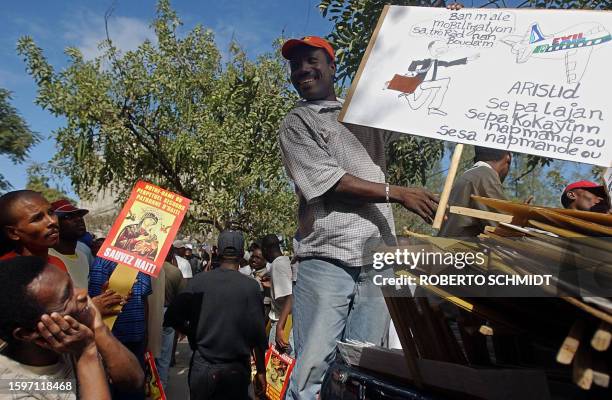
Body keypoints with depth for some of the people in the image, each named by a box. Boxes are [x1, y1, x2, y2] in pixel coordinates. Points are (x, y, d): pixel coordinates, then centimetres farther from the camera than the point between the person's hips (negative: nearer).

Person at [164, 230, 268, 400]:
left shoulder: (197, 281, -8)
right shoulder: (251, 286, -13)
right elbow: (258, 333, -10)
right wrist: (261, 371, 2)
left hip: (201, 366, 2)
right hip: (236, 370, -1)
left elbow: (173, 318, -6)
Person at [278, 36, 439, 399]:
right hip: (328, 261, -4)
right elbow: (329, 181, -6)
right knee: (313, 367, -9)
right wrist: (398, 193, -9)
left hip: (378, 262, 4)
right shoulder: (297, 123, 8)